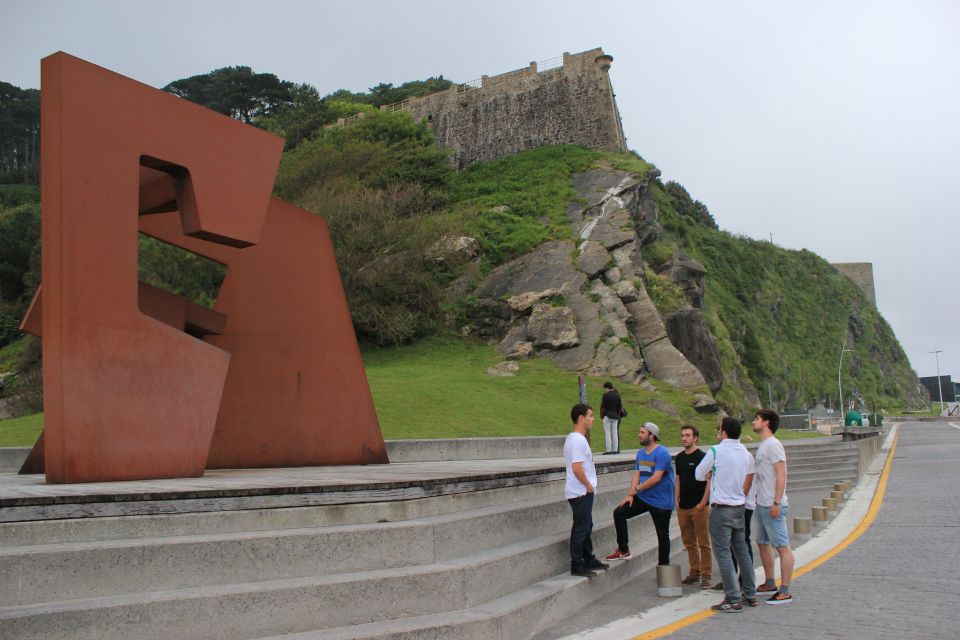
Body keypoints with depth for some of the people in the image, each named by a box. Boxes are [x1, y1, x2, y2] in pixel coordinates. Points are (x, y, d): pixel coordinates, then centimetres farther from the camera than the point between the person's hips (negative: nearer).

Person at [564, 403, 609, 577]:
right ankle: (577, 566, 3)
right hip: (581, 492, -10)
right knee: (581, 528, -3)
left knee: (586, 527, 18)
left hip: (582, 492, 10)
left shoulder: (574, 438, 14)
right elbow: (577, 468, -26)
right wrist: (588, 485, -15)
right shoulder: (578, 440, -20)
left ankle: (589, 560, 29)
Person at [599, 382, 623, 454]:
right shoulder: (617, 395, 9)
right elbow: (620, 407, 10)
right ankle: (615, 450, 7)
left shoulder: (606, 395, -9)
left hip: (607, 416, -5)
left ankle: (608, 450, -6)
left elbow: (603, 406, -9)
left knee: (607, 433, -3)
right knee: (615, 433, 7)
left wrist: (601, 415, 0)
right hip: (615, 416, 5)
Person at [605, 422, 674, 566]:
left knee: (662, 535, 4)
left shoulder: (662, 453, -16)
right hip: (642, 498, 7)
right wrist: (630, 495, -5)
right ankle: (623, 550, 4)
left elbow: (656, 478, -23)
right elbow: (636, 475, 7)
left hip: (661, 501, -7)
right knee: (619, 513, -3)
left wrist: (637, 488, -13)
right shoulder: (640, 453, 9)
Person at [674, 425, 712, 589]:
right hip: (683, 507, 7)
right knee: (689, 543, 12)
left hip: (699, 507, -6)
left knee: (703, 543, -2)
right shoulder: (679, 458, 12)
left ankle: (706, 575, 3)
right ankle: (694, 572, 22)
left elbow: (709, 481, -10)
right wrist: (676, 499, 11)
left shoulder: (702, 457, -8)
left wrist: (703, 503, -15)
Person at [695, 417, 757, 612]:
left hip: (721, 509, -7)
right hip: (739, 508, 7)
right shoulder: (746, 453, 6)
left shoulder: (716, 451, -13)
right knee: (741, 550, 18)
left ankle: (733, 600, -2)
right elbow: (748, 483, 12)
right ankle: (750, 594, 23)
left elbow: (699, 475, -3)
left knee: (723, 553, -3)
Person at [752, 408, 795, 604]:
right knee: (763, 543, 19)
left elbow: (781, 474, -20)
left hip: (772, 506, -11)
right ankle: (770, 584, 31)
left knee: (782, 546, -6)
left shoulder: (773, 445, -15)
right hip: (761, 505, 11)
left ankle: (785, 592, -5)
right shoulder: (762, 445, 15)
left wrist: (776, 502, -23)